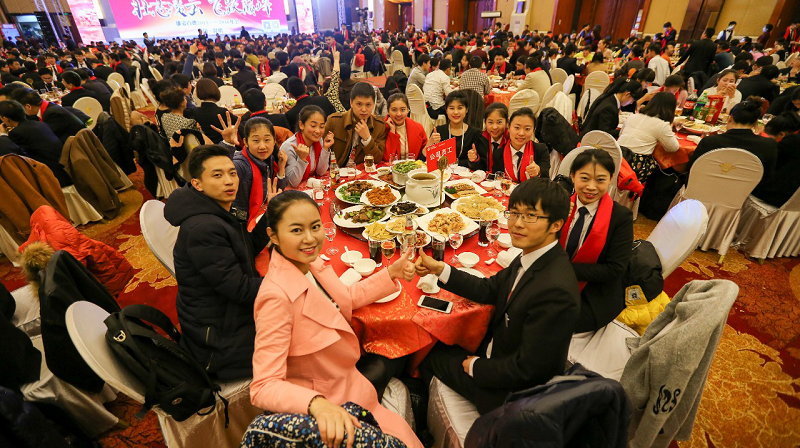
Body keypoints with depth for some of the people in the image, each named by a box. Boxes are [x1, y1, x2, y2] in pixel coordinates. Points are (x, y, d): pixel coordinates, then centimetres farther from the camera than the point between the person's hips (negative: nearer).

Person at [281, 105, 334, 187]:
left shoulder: (318, 140, -1)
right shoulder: (288, 147, -18)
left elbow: (320, 173, 1)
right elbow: (293, 183, -17)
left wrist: (325, 148, -9)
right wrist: (302, 159, -29)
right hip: (294, 191, -4)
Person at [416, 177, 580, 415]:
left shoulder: (555, 291, -36)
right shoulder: (531, 258, -8)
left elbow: (526, 369, -29)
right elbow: (490, 290, 5)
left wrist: (476, 366, -13)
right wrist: (439, 269, -2)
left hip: (515, 392, -7)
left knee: (429, 358, 7)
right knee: (432, 347, 18)